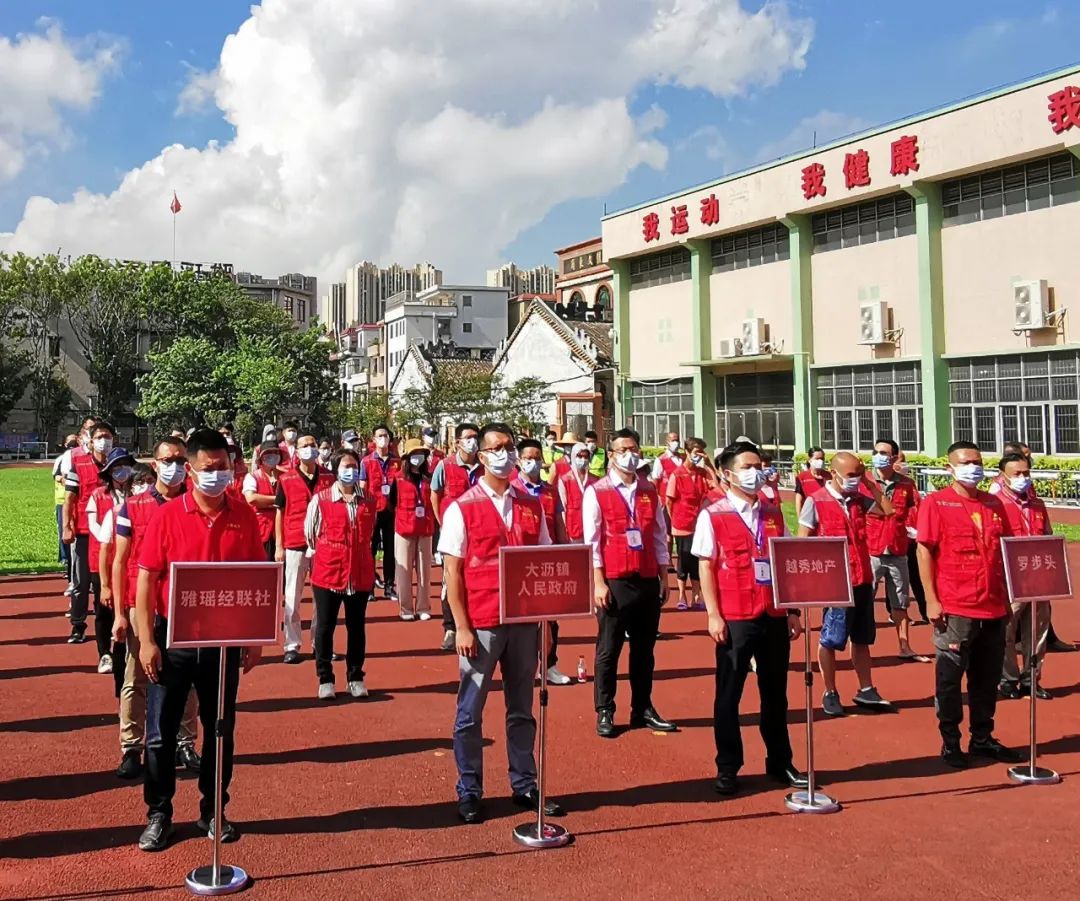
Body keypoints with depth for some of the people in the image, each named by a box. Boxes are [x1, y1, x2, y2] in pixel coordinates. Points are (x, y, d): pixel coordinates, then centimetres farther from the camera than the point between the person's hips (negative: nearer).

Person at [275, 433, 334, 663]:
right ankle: (292, 646, 8)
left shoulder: (328, 478, 5)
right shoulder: (286, 479, 0)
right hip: (295, 545, -2)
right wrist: (279, 546, -2)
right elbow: (280, 513, 3)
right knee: (292, 597, 2)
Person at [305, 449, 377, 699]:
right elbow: (310, 534, 6)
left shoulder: (369, 500, 2)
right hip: (327, 573, -2)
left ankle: (355, 678, 22)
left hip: (361, 574, 3)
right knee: (324, 627, 5)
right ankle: (325, 680, 17)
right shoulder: (320, 499, -6)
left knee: (357, 627, 11)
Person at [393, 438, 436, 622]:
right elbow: (392, 503, 4)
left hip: (425, 530, 2)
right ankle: (406, 609, 8)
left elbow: (434, 502, 13)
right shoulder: (399, 479, -1)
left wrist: (432, 522, 6)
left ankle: (423, 608, 12)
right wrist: (402, 519, 3)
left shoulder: (429, 479, 6)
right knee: (404, 570, 1)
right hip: (404, 529, -2)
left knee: (424, 570, 5)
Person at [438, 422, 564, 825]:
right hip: (481, 625, -4)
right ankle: (469, 792, 17)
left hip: (524, 623, 4)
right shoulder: (461, 508, -4)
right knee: (470, 712, 5)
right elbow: (452, 572, -6)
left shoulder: (531, 507, 7)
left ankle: (524, 786, 25)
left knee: (521, 709, 13)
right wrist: (461, 627, -10)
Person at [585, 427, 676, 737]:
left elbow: (659, 536, 12)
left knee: (644, 648, 12)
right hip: (614, 582, -4)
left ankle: (643, 709, 24)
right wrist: (599, 582, -13)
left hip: (648, 581, 4)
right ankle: (605, 712, 14)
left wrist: (664, 577, 8)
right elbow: (591, 541, -8)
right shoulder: (596, 492, -5)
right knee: (608, 650, 3)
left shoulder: (650, 491, 9)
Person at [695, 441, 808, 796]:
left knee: (775, 692, 13)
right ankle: (727, 769, 16)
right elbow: (706, 568, -6)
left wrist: (793, 611, 8)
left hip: (775, 618, 4)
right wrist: (714, 616, -11)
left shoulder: (773, 514, 9)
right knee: (728, 695, 4)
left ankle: (780, 763, 26)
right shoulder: (713, 516, -5)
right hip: (735, 620, -4)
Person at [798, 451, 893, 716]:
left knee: (862, 638, 14)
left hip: (862, 578, 6)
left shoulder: (859, 499, 7)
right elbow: (802, 541, -7)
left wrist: (871, 485, 3)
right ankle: (830, 693, 13)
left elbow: (888, 510, 12)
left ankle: (866, 690, 23)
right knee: (830, 639, 2)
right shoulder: (815, 501, -9)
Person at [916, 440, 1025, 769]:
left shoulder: (994, 504, 12)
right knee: (950, 678, 3)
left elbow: (1004, 552, 17)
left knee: (988, 678, 12)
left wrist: (1007, 599, 14)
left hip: (993, 608, 5)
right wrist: (931, 600, -12)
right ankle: (950, 742, 14)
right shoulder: (935, 503, -4)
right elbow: (924, 552, -7)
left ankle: (982, 738, 26)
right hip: (954, 609, -5)